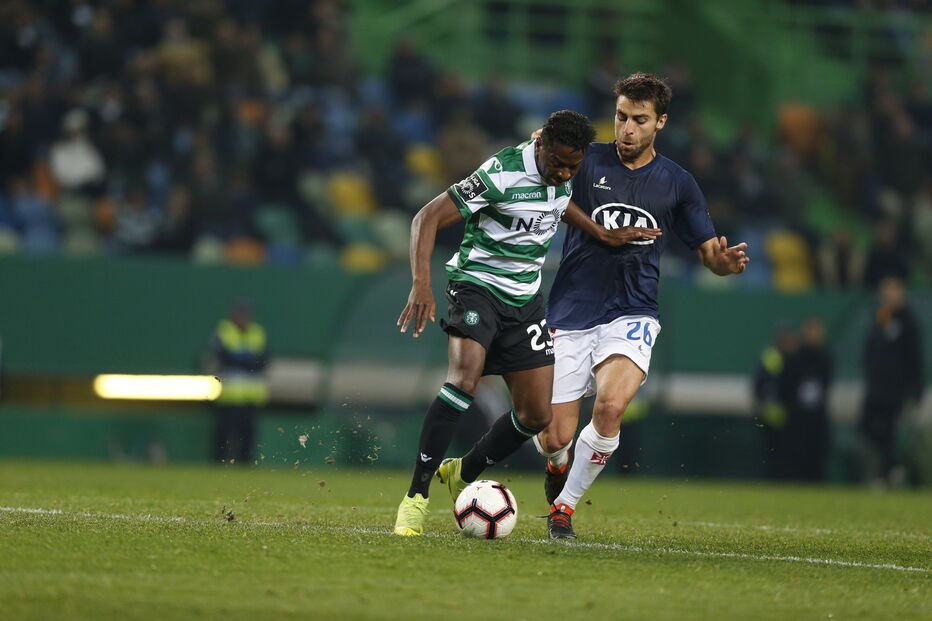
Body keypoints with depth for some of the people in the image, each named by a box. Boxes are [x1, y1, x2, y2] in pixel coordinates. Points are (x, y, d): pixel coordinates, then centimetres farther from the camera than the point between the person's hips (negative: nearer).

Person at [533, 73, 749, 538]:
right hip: (570, 315, 0)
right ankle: (557, 465, 35)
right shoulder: (586, 161, 0)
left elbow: (708, 253, 12)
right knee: (554, 438, -5)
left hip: (631, 315, 0)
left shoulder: (677, 184, 5)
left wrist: (726, 261, -13)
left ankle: (566, 504, -8)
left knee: (611, 403, -29)